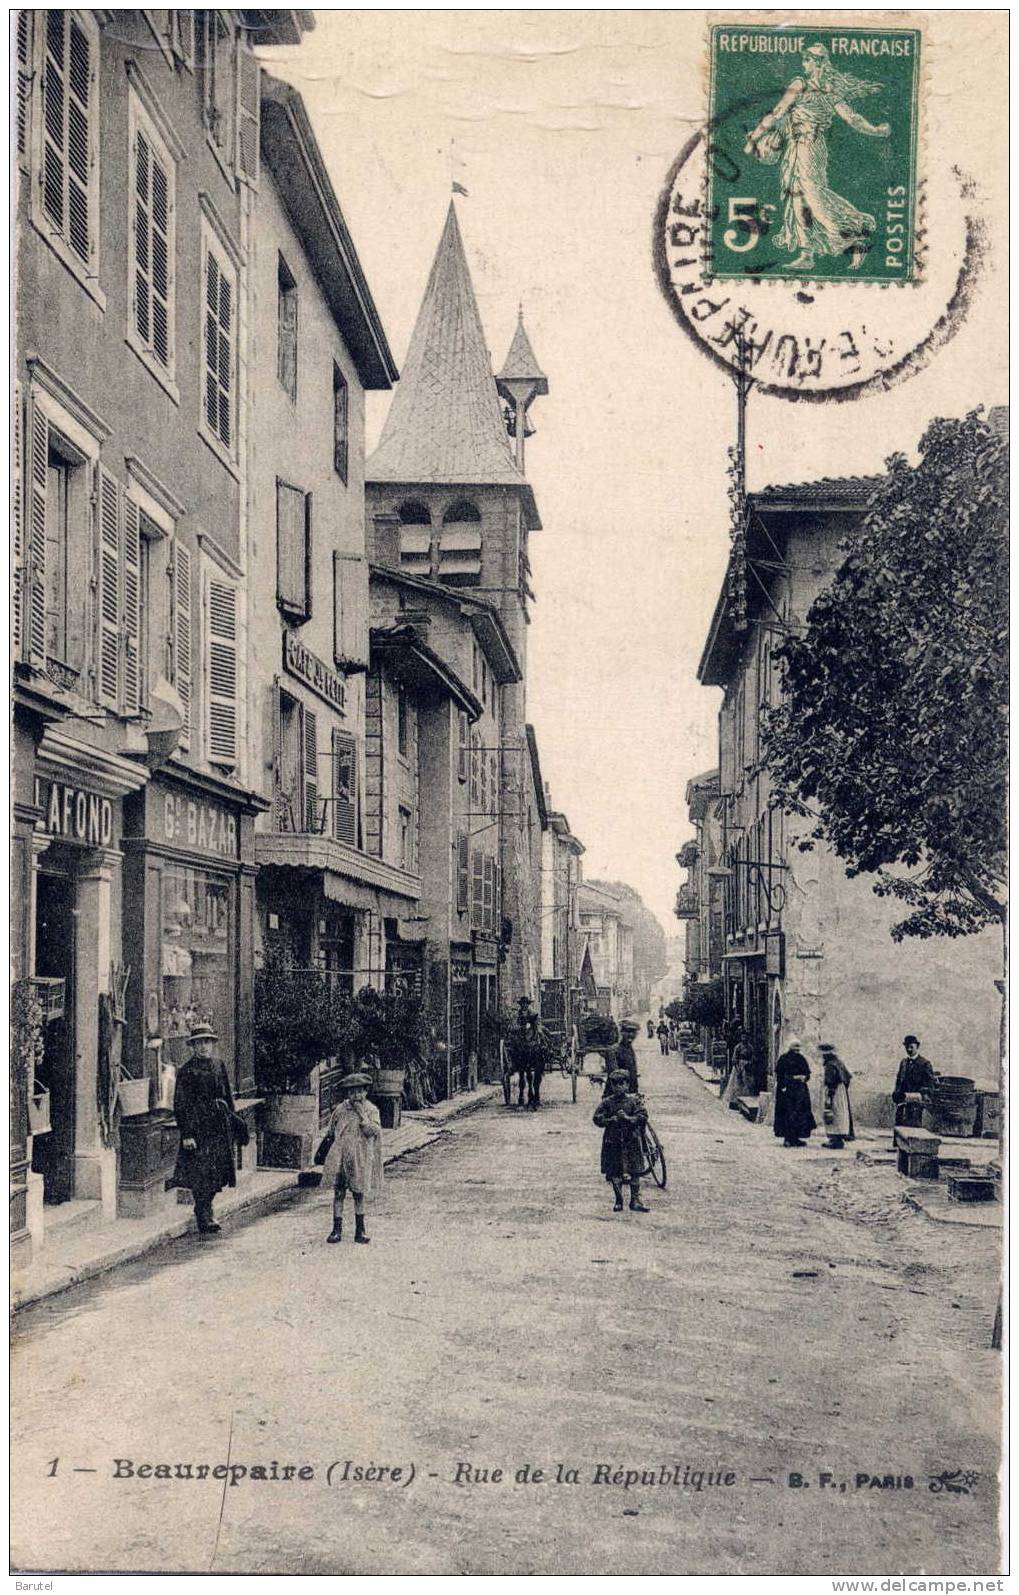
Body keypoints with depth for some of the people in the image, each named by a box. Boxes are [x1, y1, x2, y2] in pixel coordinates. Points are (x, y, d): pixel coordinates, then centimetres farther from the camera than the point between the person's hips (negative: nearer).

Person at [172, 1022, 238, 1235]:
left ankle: (205, 1213, 23)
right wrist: (186, 1134, -13)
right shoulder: (187, 1070, -6)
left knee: (216, 1173, 9)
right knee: (200, 1175, -5)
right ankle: (204, 1220, 3)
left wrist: (230, 1122, 14)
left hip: (220, 1127, 6)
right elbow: (180, 1105, -8)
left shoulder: (218, 1066, 11)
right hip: (198, 1127, -6)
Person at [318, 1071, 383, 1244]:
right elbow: (330, 1133, 15)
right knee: (338, 1194, 0)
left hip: (360, 1160, -1)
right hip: (339, 1158, 1)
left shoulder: (371, 1110, -1)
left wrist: (362, 1114, -17)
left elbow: (373, 1131, -15)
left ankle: (360, 1230, 16)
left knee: (359, 1194, 6)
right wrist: (323, 1152, 17)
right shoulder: (340, 1110, 4)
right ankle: (337, 1229, 5)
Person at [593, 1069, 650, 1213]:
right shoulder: (606, 1102, 2)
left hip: (631, 1141, -1)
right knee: (615, 1173, 5)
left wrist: (627, 1118, -18)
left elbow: (643, 1117, -6)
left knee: (635, 1173, -1)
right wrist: (613, 1120, -14)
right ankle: (618, 1201, 15)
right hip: (612, 1141, 1)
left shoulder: (634, 1100, 1)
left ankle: (635, 1201, 7)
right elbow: (598, 1119, -1)